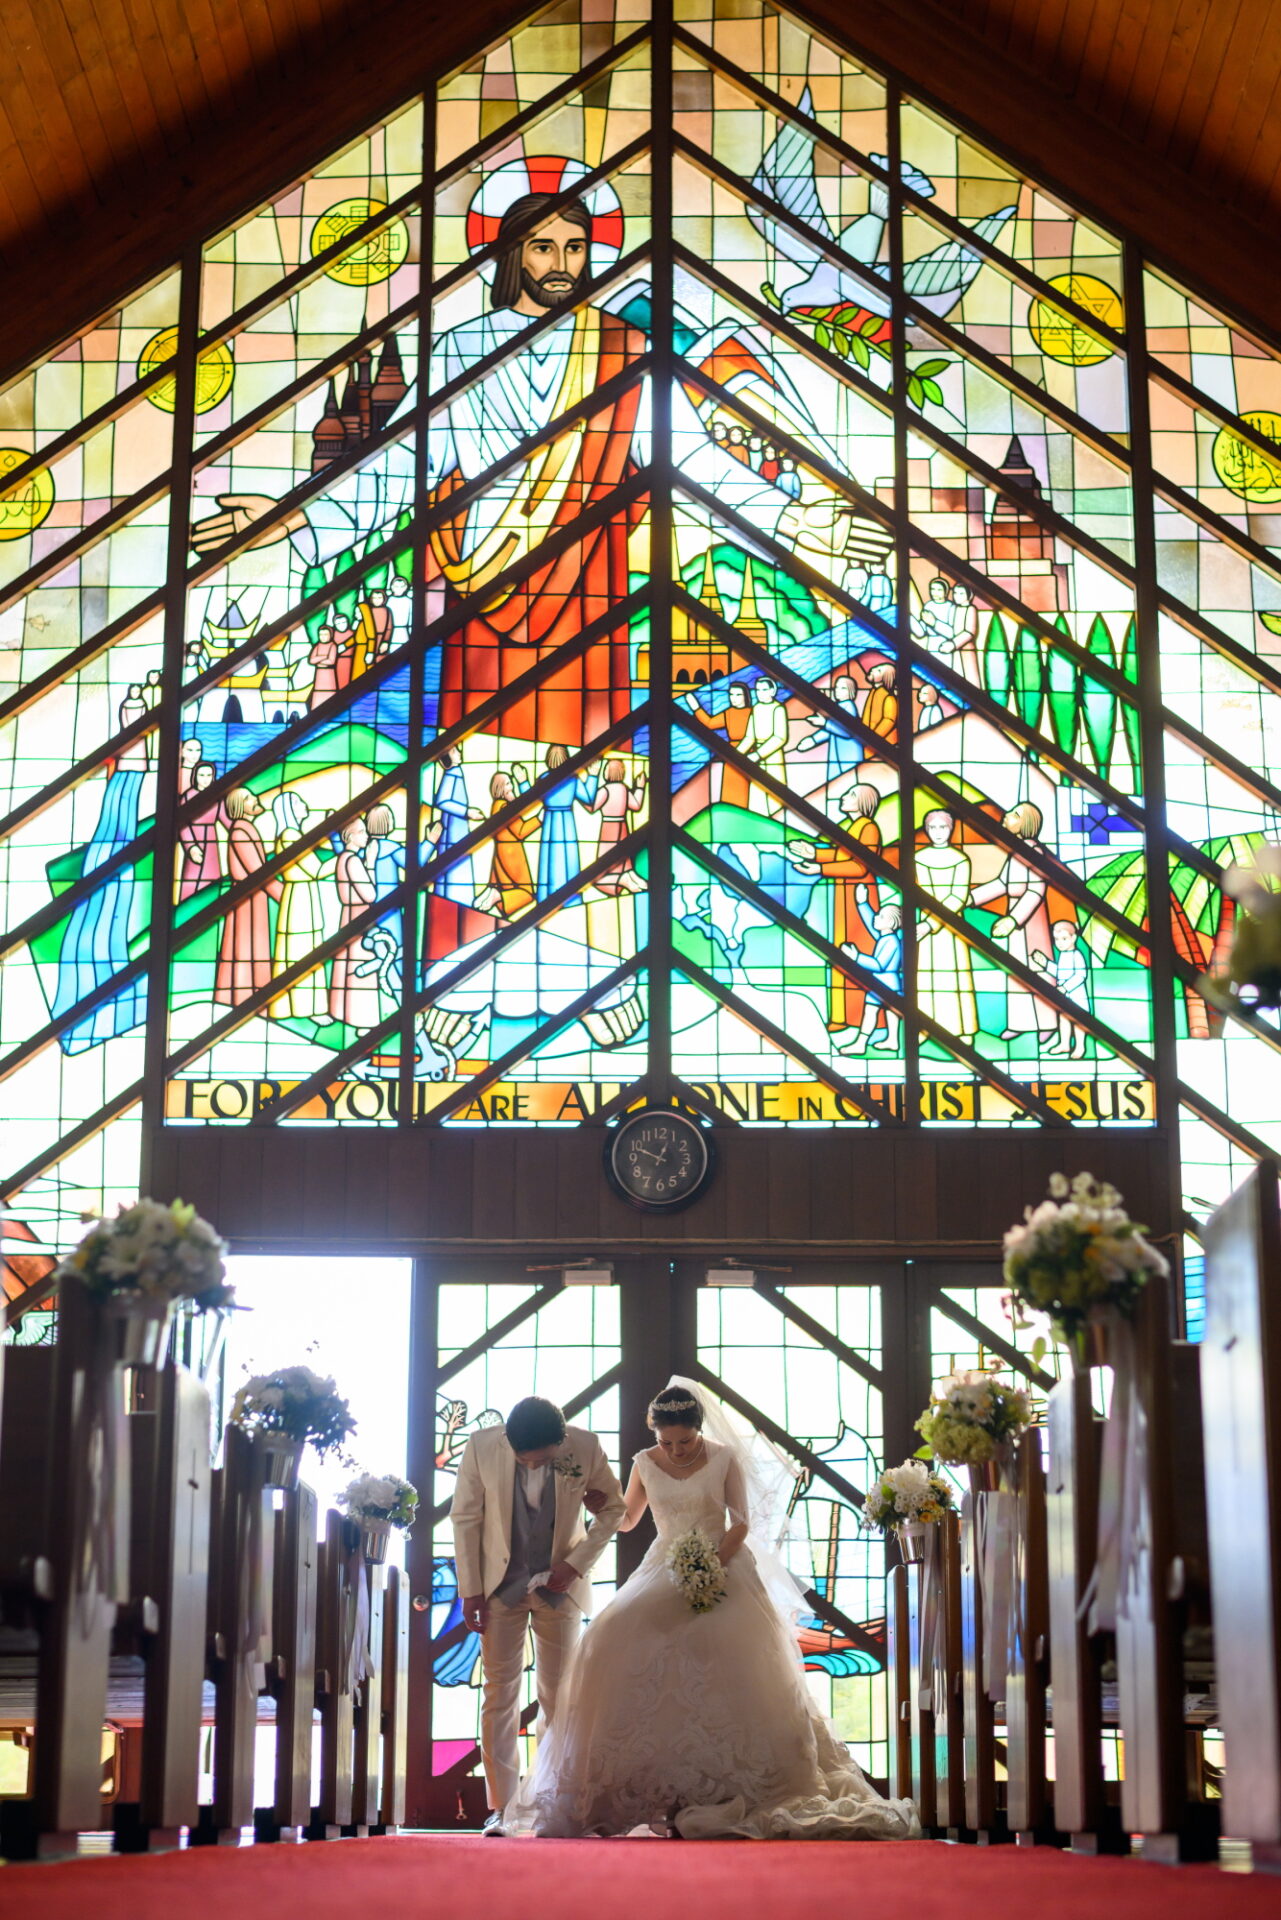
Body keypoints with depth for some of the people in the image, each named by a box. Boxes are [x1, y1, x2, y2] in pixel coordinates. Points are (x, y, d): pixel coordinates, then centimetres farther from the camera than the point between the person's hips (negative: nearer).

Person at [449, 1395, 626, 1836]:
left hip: (559, 1585, 0)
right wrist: (470, 1590, -6)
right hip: (500, 1585, 0)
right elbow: (465, 1519, -6)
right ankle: (501, 1807, 3)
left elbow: (614, 1509, 0)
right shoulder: (481, 1446, -16)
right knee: (500, 1695, -1)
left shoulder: (585, 1447, -16)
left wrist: (577, 1564, -10)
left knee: (559, 1697, 3)